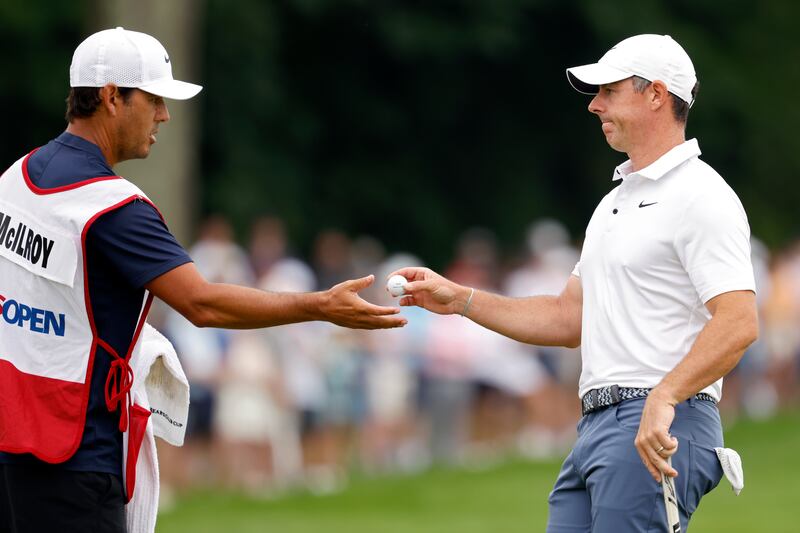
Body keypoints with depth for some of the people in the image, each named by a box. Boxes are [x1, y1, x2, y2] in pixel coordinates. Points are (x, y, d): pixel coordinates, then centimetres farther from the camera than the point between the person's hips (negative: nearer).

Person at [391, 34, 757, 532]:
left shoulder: (701, 198, -8)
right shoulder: (616, 201, 24)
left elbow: (738, 323, -20)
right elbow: (568, 319, 28)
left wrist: (663, 398, -32)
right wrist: (460, 299, 20)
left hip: (657, 433, -10)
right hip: (597, 428, 10)